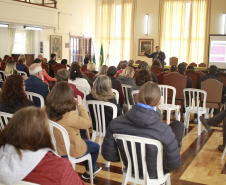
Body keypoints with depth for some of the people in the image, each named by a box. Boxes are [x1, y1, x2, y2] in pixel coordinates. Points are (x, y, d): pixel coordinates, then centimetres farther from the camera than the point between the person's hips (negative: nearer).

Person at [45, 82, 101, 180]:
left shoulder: (46, 110, -18)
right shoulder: (70, 116, -37)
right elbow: (88, 123, -22)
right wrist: (80, 105, -15)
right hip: (71, 151, -6)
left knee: (84, 140, 33)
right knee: (96, 147, 23)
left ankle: (88, 167, 51)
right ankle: (89, 171, 45)